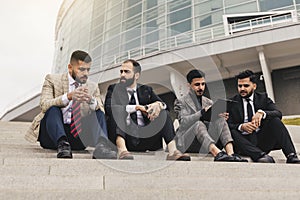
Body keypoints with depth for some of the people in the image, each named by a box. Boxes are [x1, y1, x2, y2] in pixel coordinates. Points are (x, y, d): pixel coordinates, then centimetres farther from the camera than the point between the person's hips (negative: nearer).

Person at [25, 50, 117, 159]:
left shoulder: (93, 87, 10)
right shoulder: (52, 80, 2)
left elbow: (102, 111, -3)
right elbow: (44, 105, -14)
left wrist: (91, 100, -25)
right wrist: (68, 97, -30)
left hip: (77, 135, 3)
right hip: (51, 137, -2)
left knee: (99, 111, -16)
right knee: (53, 108, -26)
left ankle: (101, 145, -38)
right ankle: (62, 144, -42)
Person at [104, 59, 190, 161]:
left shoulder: (146, 90, 16)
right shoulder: (114, 89, 9)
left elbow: (163, 104, 7)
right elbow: (108, 108, -10)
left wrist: (158, 104, -19)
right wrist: (136, 107, -19)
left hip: (144, 140, 3)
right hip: (124, 136, -2)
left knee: (163, 113, -11)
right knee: (117, 111, -24)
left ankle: (173, 151, -25)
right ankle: (122, 150, -42)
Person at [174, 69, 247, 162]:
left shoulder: (208, 102, 20)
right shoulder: (181, 102, 3)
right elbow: (183, 122, -15)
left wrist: (220, 115, -14)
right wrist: (202, 113, -29)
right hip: (186, 141, -4)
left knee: (220, 120, -18)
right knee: (198, 124, -33)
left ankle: (230, 153, -35)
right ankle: (218, 153, -50)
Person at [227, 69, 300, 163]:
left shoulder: (263, 97, 12)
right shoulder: (232, 102, 6)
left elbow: (278, 113, -3)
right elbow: (228, 125, -2)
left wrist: (262, 113, -23)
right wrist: (241, 127, -23)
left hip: (263, 141, 2)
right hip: (245, 142, -1)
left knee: (275, 120, -21)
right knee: (231, 132, -30)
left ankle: (291, 156, -26)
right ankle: (260, 155, -44)